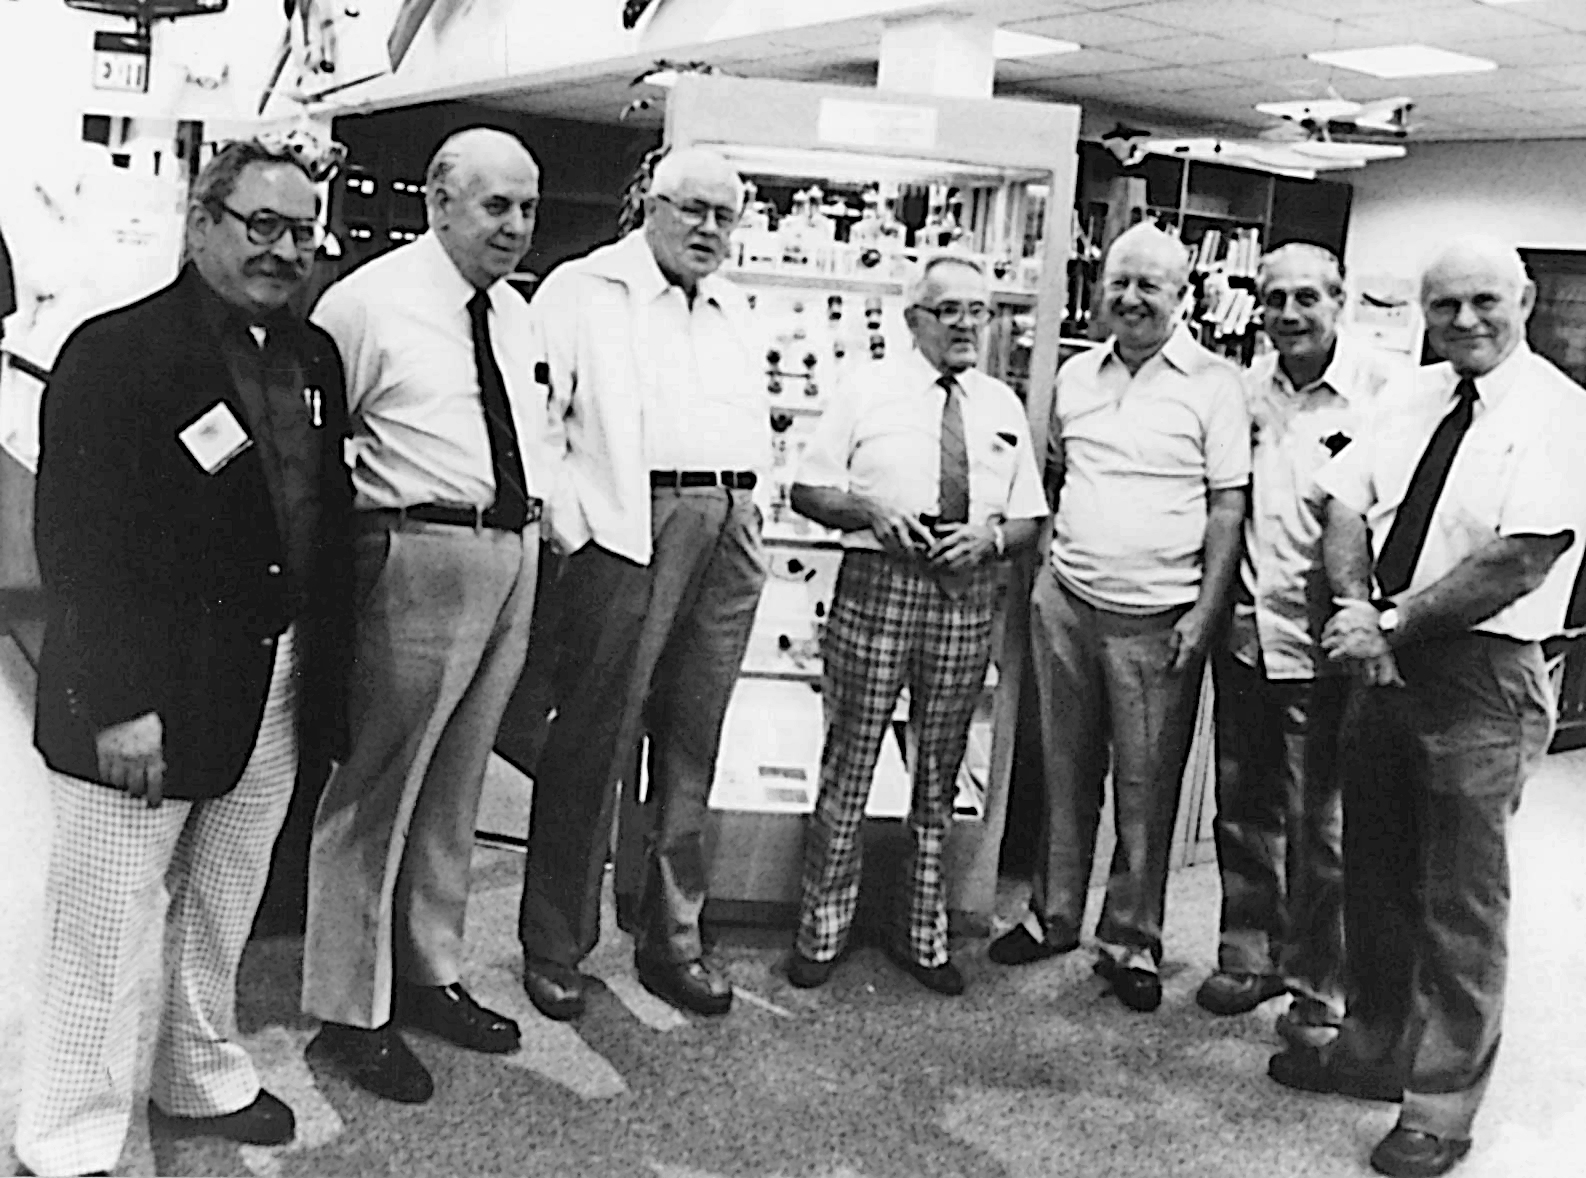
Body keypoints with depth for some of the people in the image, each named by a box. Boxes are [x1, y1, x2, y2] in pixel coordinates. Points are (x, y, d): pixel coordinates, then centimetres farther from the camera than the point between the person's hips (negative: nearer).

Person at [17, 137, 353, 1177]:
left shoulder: (313, 357, 8)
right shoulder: (115, 353, -13)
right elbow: (76, 542, -17)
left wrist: (323, 678, 7)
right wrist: (119, 704, -20)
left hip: (275, 694, 7)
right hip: (144, 702, -6)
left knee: (222, 913, 22)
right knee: (108, 933, 5)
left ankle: (204, 1080, 41)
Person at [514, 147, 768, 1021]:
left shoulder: (735, 311, 23)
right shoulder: (583, 290, 2)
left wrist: (750, 515, 13)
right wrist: (567, 517, -12)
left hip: (728, 537, 6)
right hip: (627, 528, -6)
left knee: (692, 751, 9)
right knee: (593, 743, -3)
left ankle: (672, 940, 19)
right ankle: (554, 946, 10)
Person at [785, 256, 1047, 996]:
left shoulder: (1005, 406, 14)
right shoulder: (868, 389, 5)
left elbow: (1030, 519, 15)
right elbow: (806, 490, 3)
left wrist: (991, 535, -7)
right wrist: (871, 510, -14)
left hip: (968, 595, 3)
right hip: (877, 583, -3)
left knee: (940, 773, 10)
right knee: (849, 763, 0)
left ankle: (924, 936, 23)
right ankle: (822, 929, 14)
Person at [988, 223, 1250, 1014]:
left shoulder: (1214, 385, -3)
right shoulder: (1075, 376, 11)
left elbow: (1228, 504, -6)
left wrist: (1206, 610, -12)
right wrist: (1051, 557, 10)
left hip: (1157, 619, -4)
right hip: (1065, 601, 4)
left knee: (1147, 787, 4)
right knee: (1065, 770, 13)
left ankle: (1132, 941, 18)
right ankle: (1054, 915, 27)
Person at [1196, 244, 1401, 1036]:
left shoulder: (1383, 387, -10)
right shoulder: (1247, 387, 8)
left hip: (1322, 644, -5)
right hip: (1243, 632, 6)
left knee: (1320, 827, 5)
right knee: (1244, 809, 16)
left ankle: (1320, 992, 20)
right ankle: (1250, 955, 33)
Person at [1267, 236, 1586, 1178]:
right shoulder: (1415, 398, 11)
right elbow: (1346, 507, 5)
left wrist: (1392, 622, -17)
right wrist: (1359, 608, -12)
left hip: (1483, 680, -6)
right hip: (1387, 666, 7)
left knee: (1461, 905, 4)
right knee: (1376, 878, 17)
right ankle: (1375, 1049, 35)